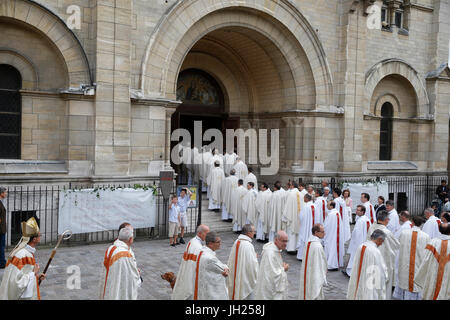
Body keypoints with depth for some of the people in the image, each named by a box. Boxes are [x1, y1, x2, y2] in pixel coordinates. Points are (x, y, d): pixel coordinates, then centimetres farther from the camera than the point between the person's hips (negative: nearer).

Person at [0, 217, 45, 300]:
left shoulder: (21, 250, 4)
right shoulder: (24, 256, -25)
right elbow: (16, 281, -27)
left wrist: (35, 276, 7)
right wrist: (33, 273, -18)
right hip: (21, 297, -9)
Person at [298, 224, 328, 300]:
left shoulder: (309, 242, 1)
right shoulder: (317, 246, -25)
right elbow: (319, 265, -22)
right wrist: (323, 280, -13)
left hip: (306, 275, 9)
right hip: (315, 277, -9)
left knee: (306, 295, 18)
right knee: (316, 295, 4)